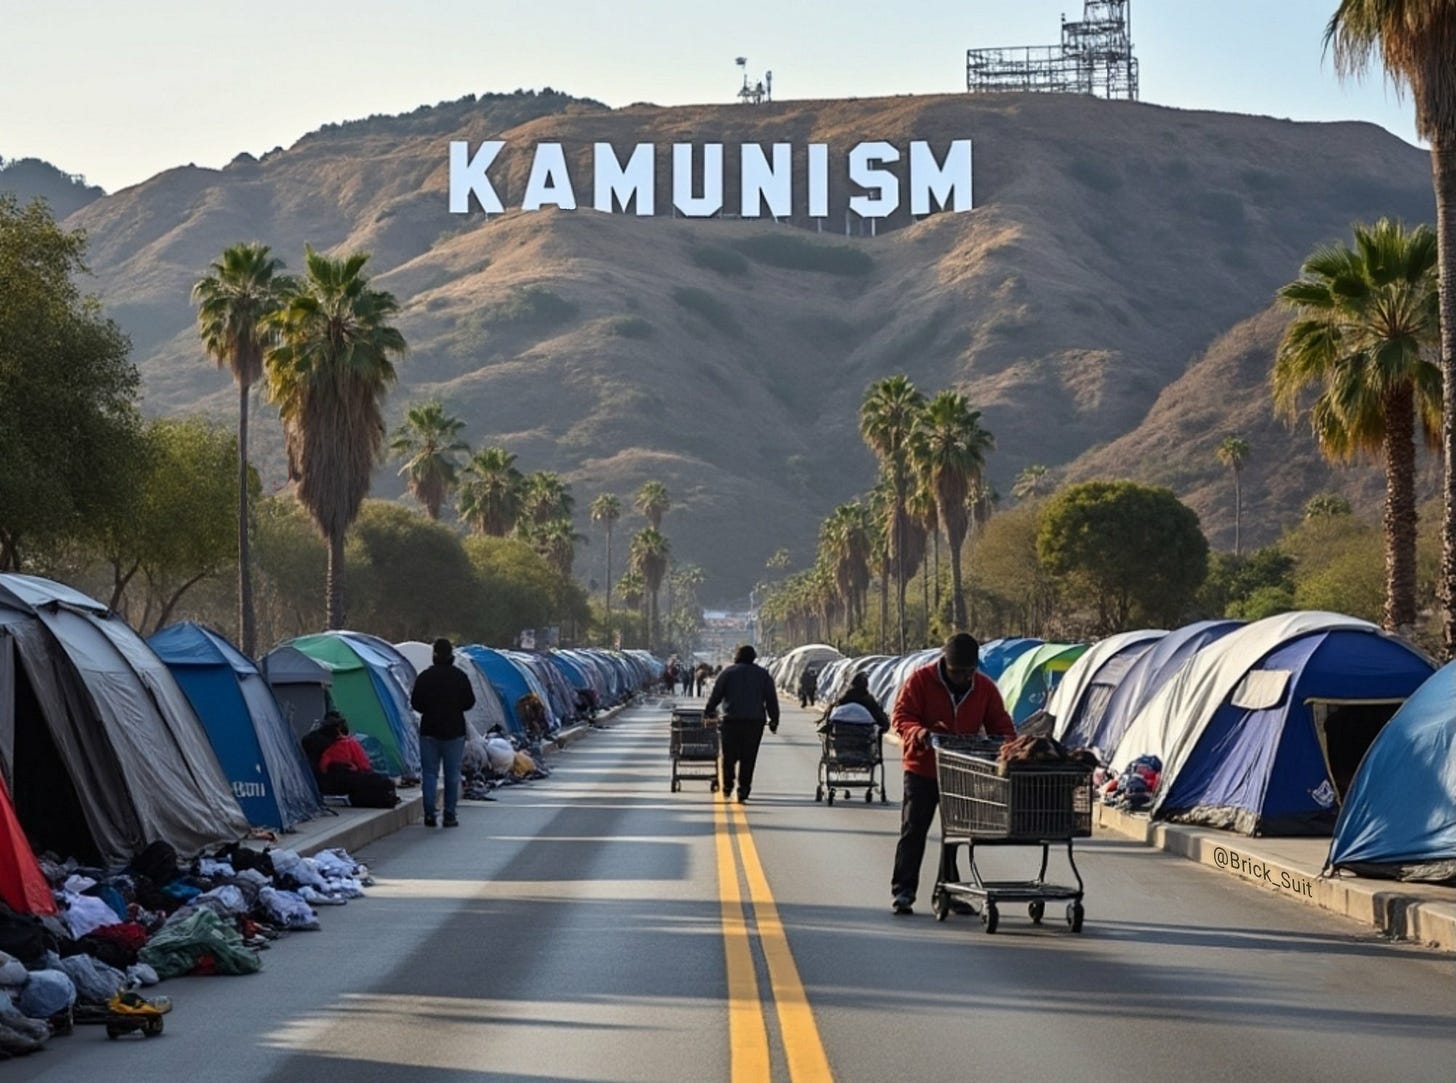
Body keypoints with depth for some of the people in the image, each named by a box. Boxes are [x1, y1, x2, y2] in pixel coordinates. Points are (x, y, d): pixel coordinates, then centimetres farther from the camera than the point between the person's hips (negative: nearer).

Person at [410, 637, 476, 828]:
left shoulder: (425, 677, -5)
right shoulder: (460, 676, -3)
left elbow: (415, 703, -4)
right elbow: (469, 702, 0)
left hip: (429, 731, 0)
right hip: (454, 731, 0)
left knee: (429, 773, 5)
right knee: (452, 775, 5)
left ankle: (429, 814, -2)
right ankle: (449, 816, 3)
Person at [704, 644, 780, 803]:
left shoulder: (728, 672, 5)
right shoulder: (763, 674, 9)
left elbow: (715, 695, 4)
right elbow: (771, 699, 7)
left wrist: (708, 712, 17)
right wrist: (774, 720, 11)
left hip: (732, 719, -1)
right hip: (755, 721, 1)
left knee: (729, 755, 12)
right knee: (748, 757, 3)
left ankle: (727, 785, 7)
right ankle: (743, 790, -1)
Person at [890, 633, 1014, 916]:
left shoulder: (985, 688, 1)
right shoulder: (920, 681, -10)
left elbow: (1000, 724, 8)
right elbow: (900, 716, -10)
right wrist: (918, 733, -31)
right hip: (922, 768, -4)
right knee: (913, 830, -4)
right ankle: (903, 892, -1)